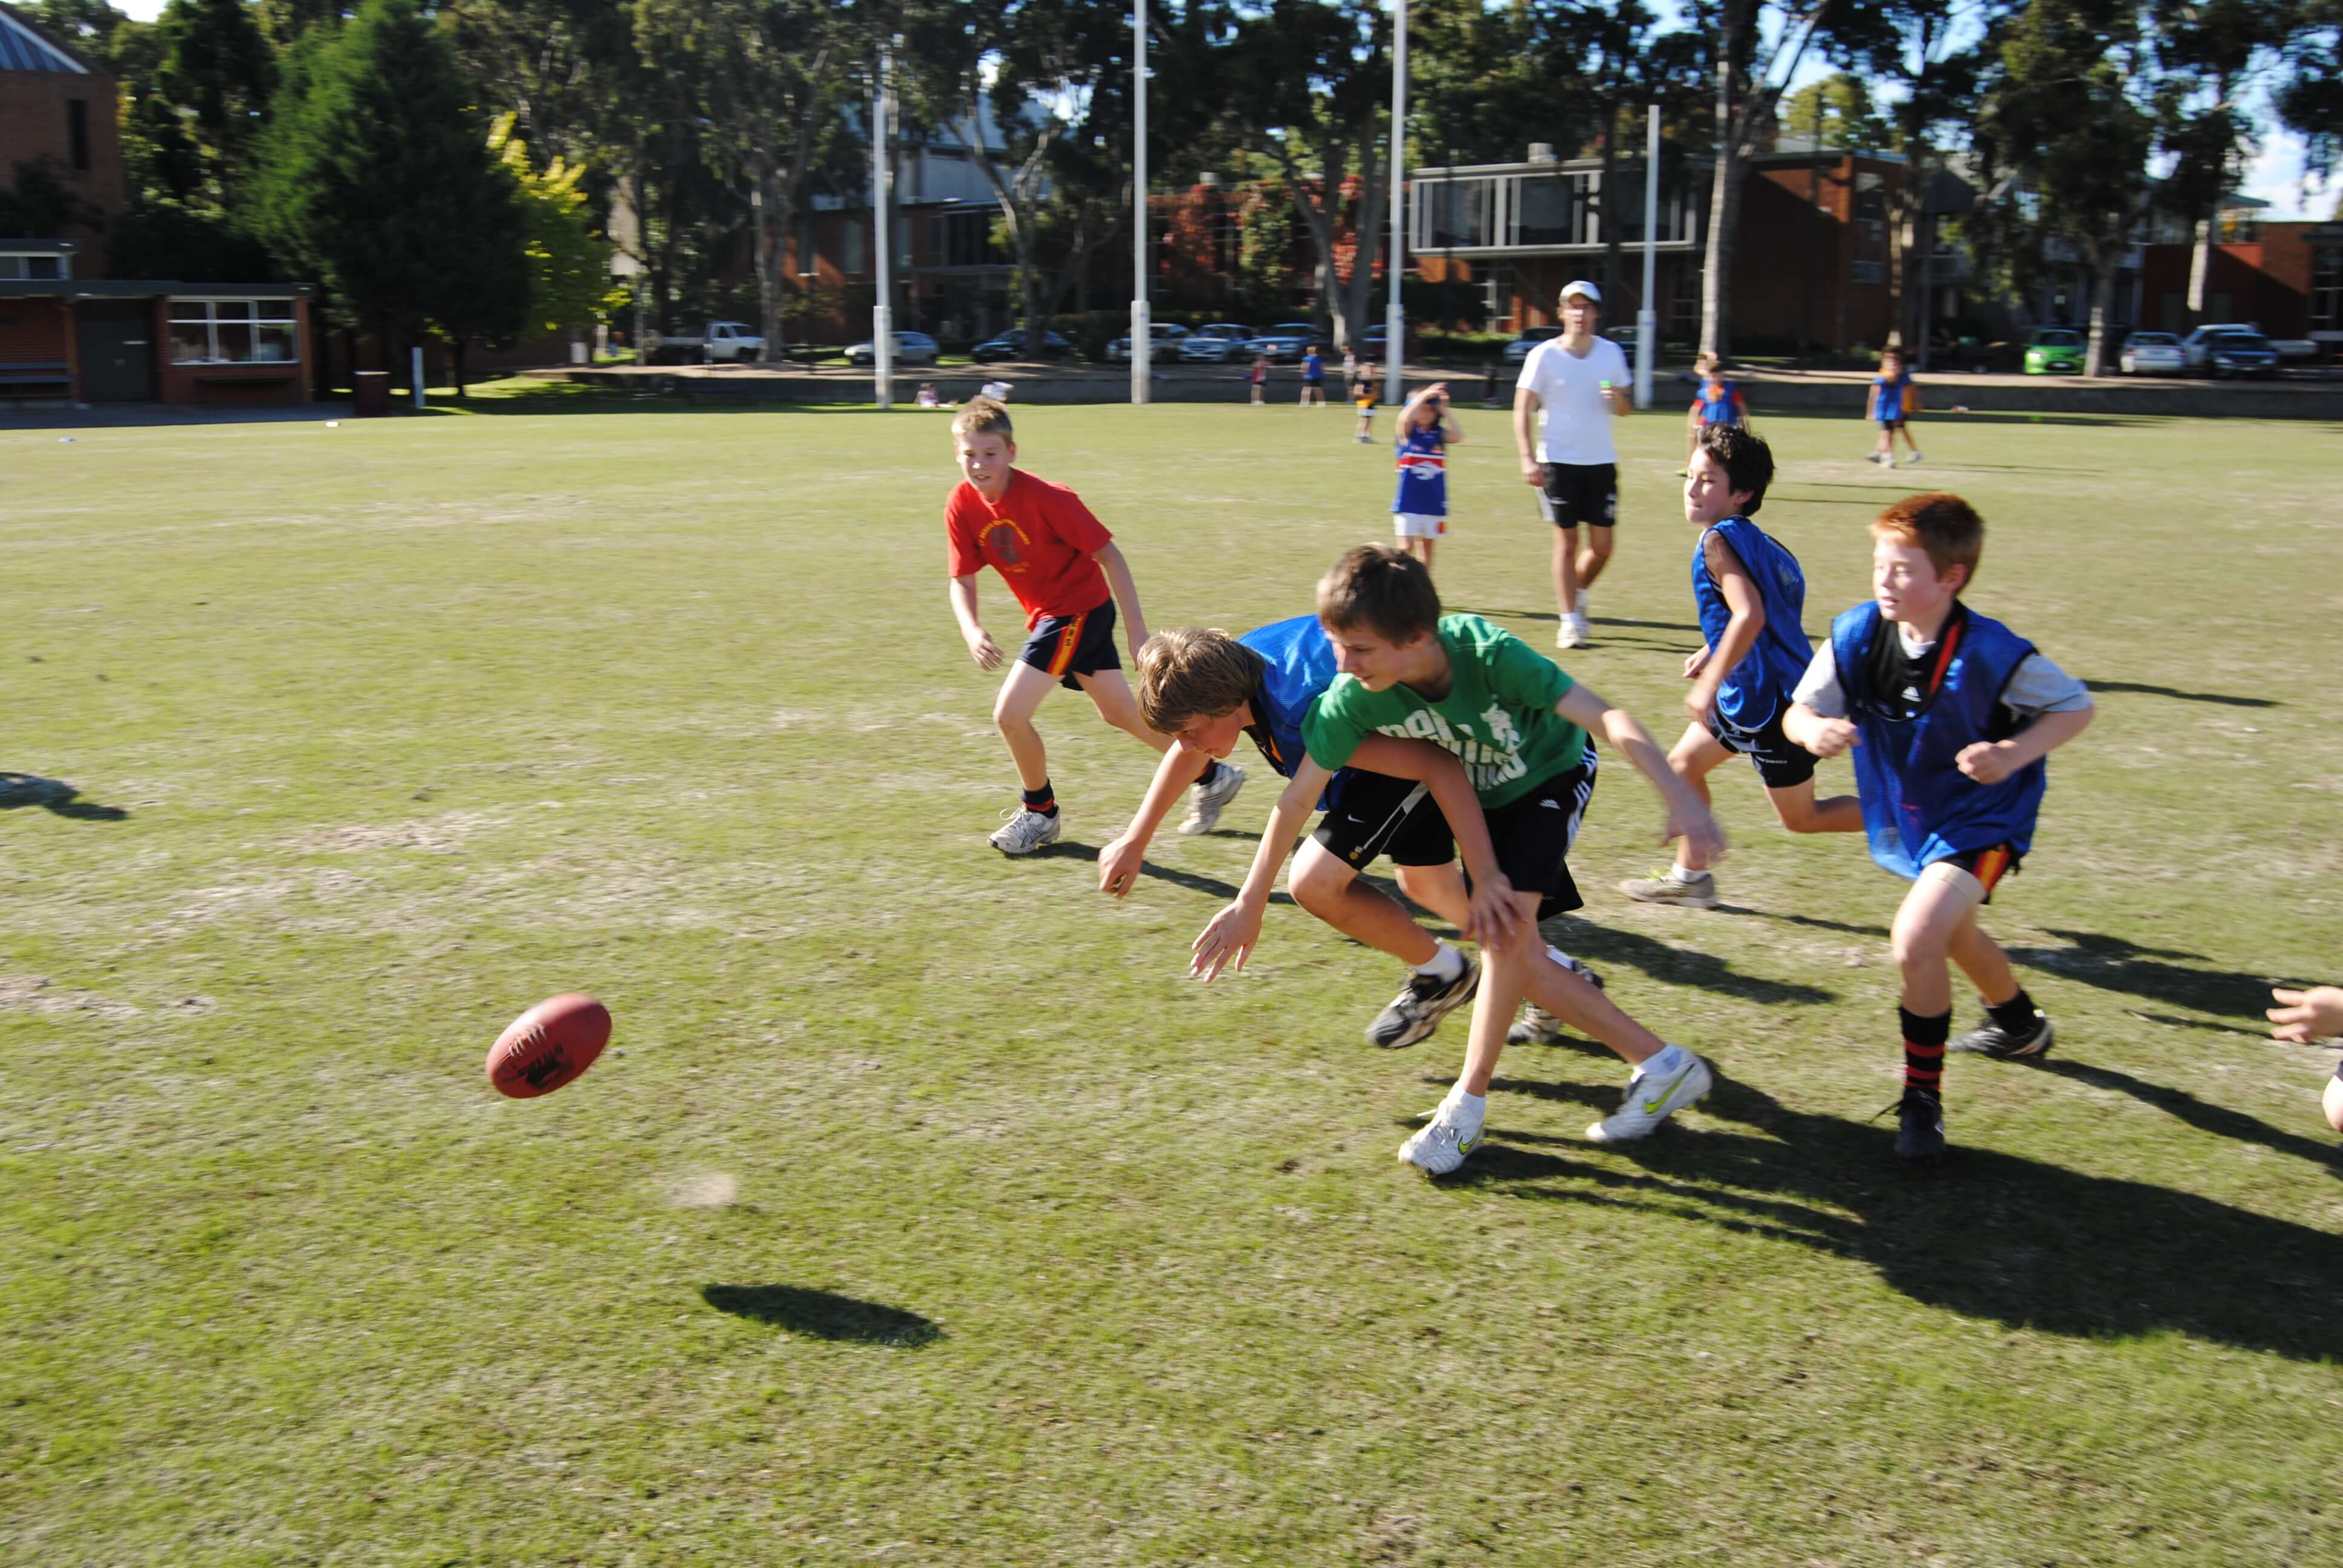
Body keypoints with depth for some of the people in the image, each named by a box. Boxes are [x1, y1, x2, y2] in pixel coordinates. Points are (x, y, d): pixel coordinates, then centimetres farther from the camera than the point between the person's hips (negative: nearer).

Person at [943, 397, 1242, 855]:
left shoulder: (1045, 498, -25)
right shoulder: (962, 505, -9)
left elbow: (1109, 555, -20)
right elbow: (962, 580, -4)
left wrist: (1137, 631, -21)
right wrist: (972, 632, -24)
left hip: (1080, 608, -7)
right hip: (1048, 614, 7)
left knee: (1009, 714, -14)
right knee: (1119, 712, 19)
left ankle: (1040, 812, 11)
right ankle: (1213, 778, 35)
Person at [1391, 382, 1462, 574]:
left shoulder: (1440, 434, 3)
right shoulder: (1408, 432, -3)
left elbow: (1457, 437, -16)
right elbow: (1405, 418, -25)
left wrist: (1445, 410, -12)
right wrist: (1424, 396, -27)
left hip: (1434, 503, 3)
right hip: (1409, 503, -3)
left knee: (1427, 547, 12)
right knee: (1406, 547, -6)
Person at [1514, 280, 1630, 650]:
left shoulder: (1611, 353, 5)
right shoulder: (1544, 355, -5)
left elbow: (1623, 409, 13)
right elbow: (1522, 410, -5)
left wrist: (1617, 399, -12)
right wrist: (1528, 459, -16)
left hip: (1601, 462, 3)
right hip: (1558, 461, -3)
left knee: (1602, 546, 2)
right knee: (1566, 542, -3)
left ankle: (1577, 596, 29)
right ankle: (1569, 621, 6)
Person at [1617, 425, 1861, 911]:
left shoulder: (1720, 541, -19)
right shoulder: (1759, 541, 7)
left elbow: (1751, 616, -32)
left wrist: (1709, 684, -26)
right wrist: (1713, 653, 19)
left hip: (1772, 701, -10)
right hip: (1752, 693, 10)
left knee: (1801, 817, 4)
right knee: (1684, 762, 17)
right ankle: (1690, 876, 27)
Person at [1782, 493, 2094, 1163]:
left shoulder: (1991, 654, -29)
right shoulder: (1858, 634, -18)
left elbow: (2076, 705, -14)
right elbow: (1799, 710, -12)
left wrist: (2013, 755, -30)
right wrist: (1813, 730, -35)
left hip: (1981, 817, -6)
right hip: (1910, 817, 7)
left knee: (1917, 939, -24)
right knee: (1954, 935, 29)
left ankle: (1922, 1096, -4)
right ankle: (2020, 1024, 61)